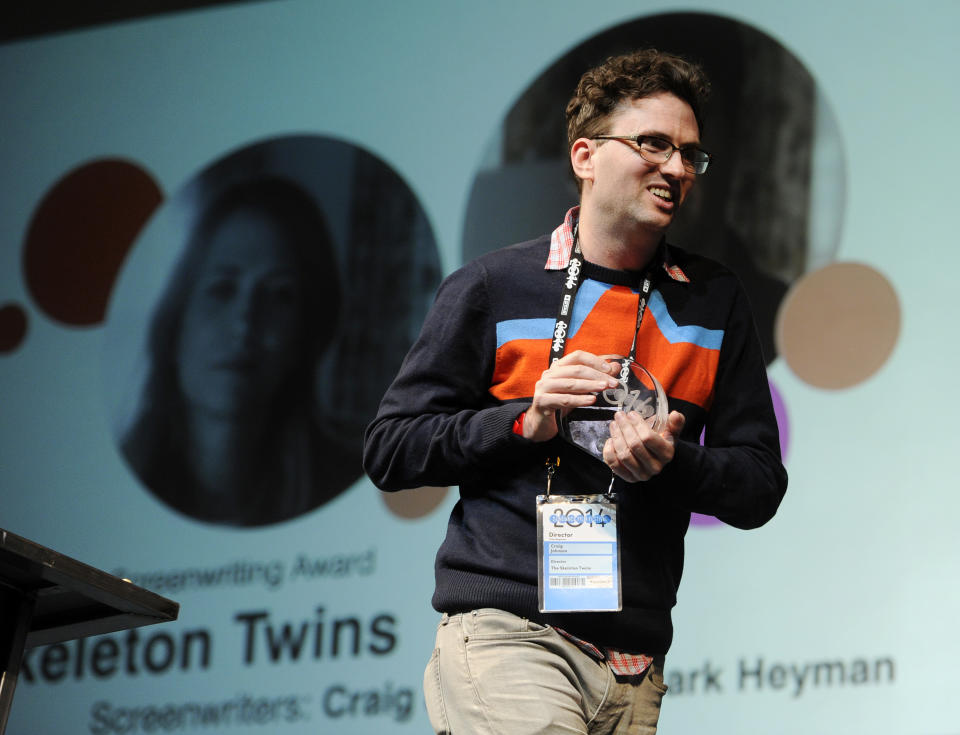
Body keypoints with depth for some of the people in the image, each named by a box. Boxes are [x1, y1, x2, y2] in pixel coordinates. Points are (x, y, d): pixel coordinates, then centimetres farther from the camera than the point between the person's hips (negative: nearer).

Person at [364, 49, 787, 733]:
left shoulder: (714, 300, 14)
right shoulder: (494, 286, 5)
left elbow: (761, 486, 13)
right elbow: (388, 451, 4)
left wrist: (674, 463, -8)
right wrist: (523, 422, -9)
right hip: (507, 629, -4)